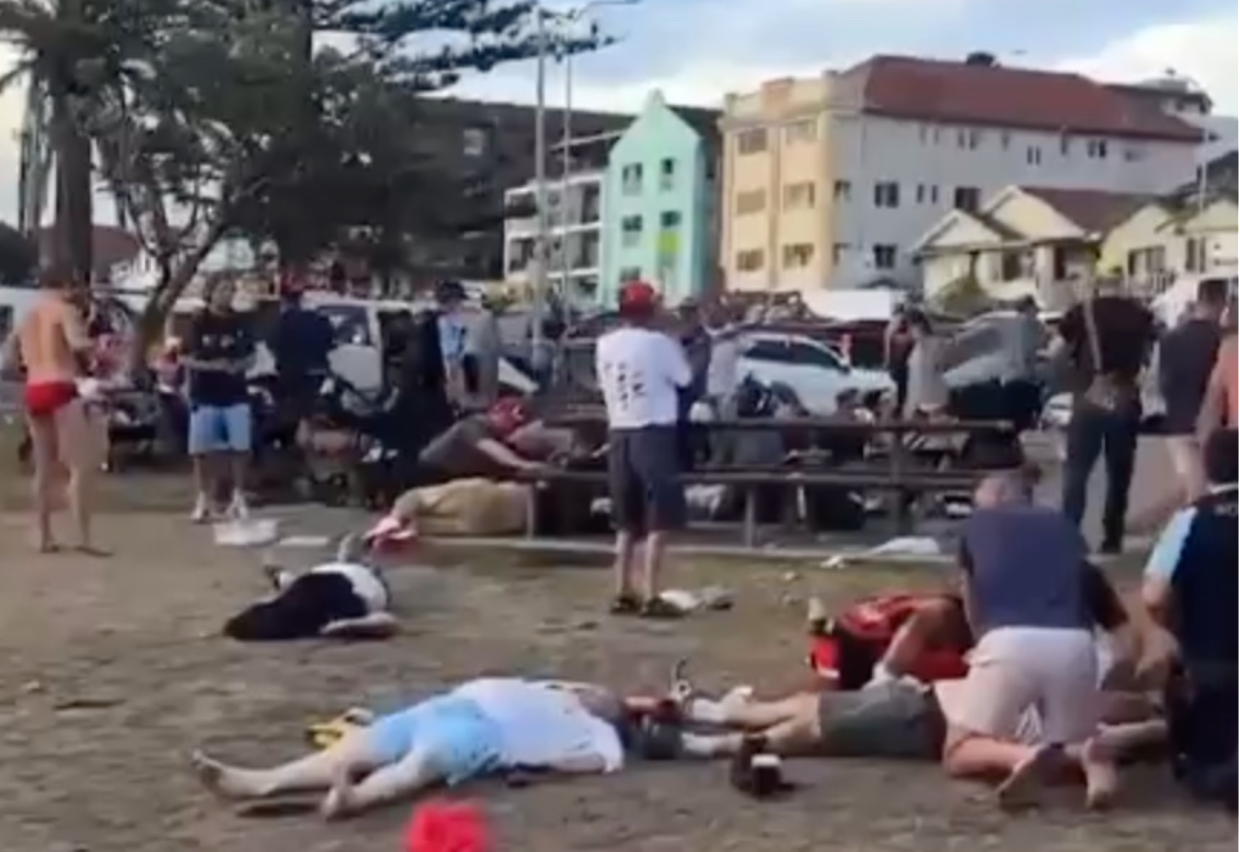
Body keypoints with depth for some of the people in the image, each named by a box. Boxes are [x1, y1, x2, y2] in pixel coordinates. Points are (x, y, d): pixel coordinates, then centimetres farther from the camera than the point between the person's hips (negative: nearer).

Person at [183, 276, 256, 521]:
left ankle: (238, 496, 14)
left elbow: (250, 357, 11)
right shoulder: (199, 323, -5)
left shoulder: (240, 322, 5)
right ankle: (204, 498, 12)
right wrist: (211, 366, -21)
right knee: (202, 450, 2)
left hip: (236, 395, 2)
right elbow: (187, 359, -6)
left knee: (240, 447, 1)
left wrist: (240, 365, -11)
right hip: (205, 396, -2)